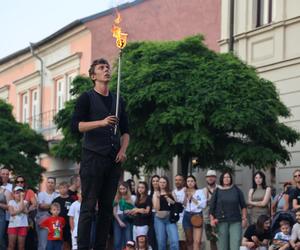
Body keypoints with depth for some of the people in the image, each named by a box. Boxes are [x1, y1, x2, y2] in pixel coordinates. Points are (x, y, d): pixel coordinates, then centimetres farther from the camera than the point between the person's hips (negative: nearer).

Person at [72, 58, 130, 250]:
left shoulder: (118, 101, 19)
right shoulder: (87, 98, 4)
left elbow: (125, 131, 21)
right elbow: (76, 126, -8)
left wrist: (123, 150, 3)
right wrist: (102, 122, -20)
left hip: (114, 161, 5)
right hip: (93, 158, -5)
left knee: (107, 207, 3)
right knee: (89, 207, -8)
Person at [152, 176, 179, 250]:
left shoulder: (171, 193, 6)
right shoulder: (156, 194, 7)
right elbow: (156, 208, -3)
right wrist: (157, 197, -13)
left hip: (170, 219, -1)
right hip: (159, 219, 1)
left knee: (174, 241, -15)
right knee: (161, 243, 3)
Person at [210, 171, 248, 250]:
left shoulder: (236, 190, 8)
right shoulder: (217, 191, 7)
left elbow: (243, 206, 11)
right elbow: (212, 207, 6)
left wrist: (244, 218, 5)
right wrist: (212, 219, -3)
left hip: (235, 221, 0)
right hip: (221, 222, 0)